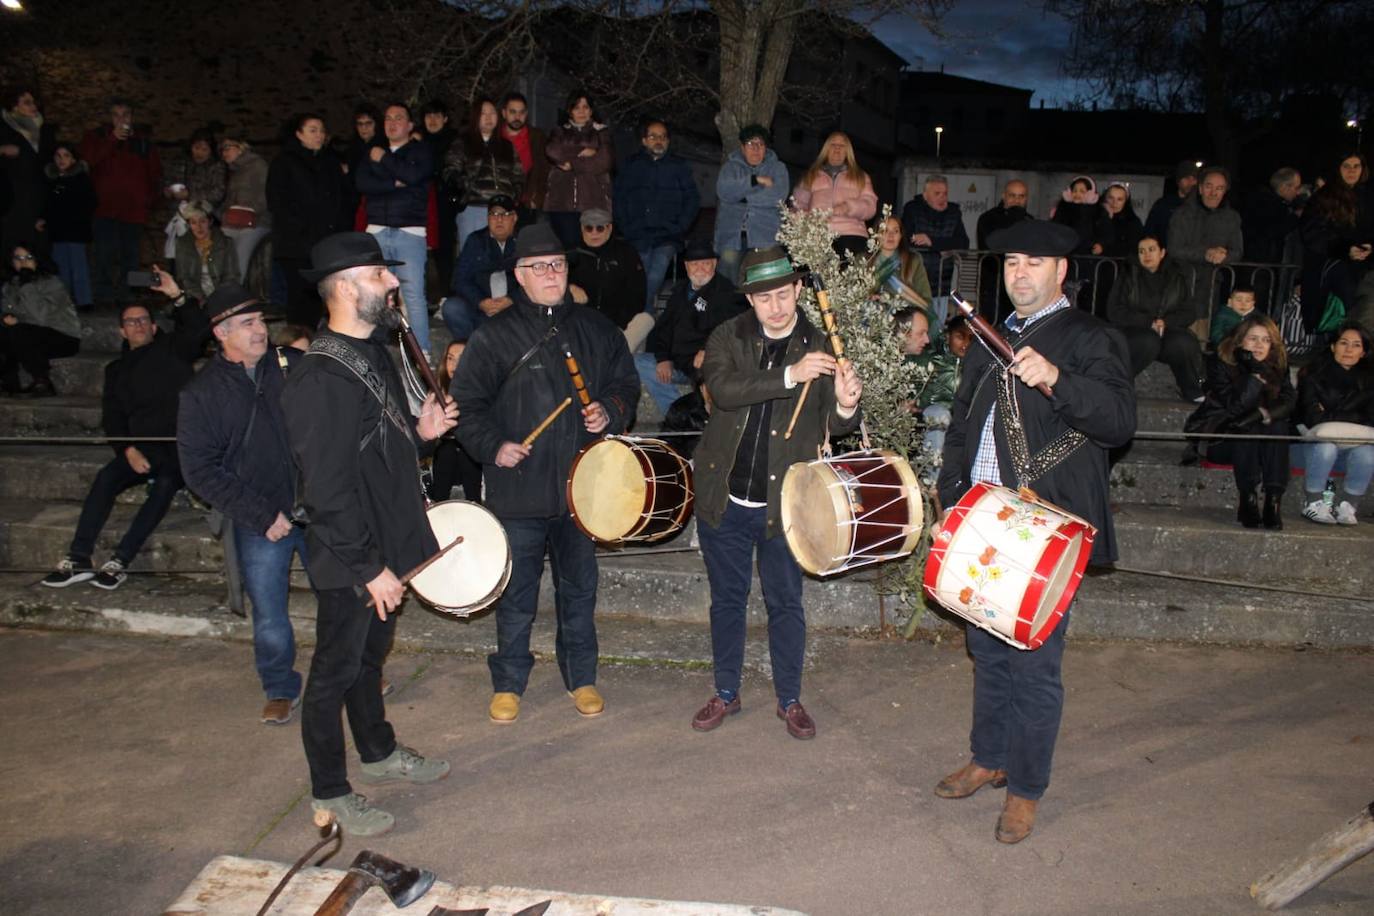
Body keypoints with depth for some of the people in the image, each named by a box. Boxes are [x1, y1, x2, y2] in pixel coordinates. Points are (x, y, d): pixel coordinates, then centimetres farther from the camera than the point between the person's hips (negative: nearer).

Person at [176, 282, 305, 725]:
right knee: (269, 615, 9)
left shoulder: (294, 365, -1)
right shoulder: (201, 393, -3)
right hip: (259, 524, 0)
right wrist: (262, 516, -11)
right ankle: (281, 691, 31)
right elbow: (199, 469, -5)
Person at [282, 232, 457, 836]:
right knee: (336, 670, 8)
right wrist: (369, 567, -22)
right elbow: (327, 488, -25)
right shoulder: (320, 380, -25)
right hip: (349, 560, -9)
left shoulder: (374, 351, 6)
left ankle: (379, 753, 44)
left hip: (387, 542, 9)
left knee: (370, 654, 25)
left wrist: (418, 431, 1)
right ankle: (329, 794, 25)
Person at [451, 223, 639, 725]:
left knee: (579, 588, 14)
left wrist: (610, 412, -4)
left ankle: (581, 677, 31)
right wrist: (492, 446, -12)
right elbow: (466, 404, 1)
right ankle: (508, 682, 26)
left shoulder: (596, 330, 6)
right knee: (516, 593, 8)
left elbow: (627, 384, 16)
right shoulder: (495, 336, -3)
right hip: (518, 490, -2)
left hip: (581, 485, 3)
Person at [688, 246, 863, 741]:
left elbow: (833, 426, -6)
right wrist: (789, 376, -32)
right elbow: (723, 389, -21)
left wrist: (844, 406, -29)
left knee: (786, 604, 10)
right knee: (727, 599, 15)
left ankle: (790, 700, 28)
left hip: (783, 503, -1)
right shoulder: (728, 337, -2)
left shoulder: (821, 347, -3)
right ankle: (726, 693, 31)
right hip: (723, 498, 1)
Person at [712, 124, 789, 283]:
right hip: (732, 235, 1)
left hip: (765, 236, -1)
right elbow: (723, 191, -4)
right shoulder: (731, 166, 17)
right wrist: (756, 180, -8)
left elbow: (779, 195, -4)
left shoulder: (777, 167, 15)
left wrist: (742, 195, -1)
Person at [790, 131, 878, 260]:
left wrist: (849, 207, -8)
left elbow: (870, 207, 12)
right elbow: (798, 204, 18)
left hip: (851, 234, 0)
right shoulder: (811, 176, 27)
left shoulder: (861, 177, 26)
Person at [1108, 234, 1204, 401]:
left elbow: (1187, 314, 6)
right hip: (1132, 332, -2)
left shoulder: (1176, 278, 10)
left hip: (1166, 333, 2)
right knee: (1149, 341, -37)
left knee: (1184, 341, -31)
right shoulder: (1128, 276, 2)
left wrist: (1165, 322, -16)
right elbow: (1114, 312, -6)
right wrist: (1149, 322, -15)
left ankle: (1194, 392, -13)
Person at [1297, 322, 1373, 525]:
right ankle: (1312, 503, -16)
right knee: (1325, 449, -37)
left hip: (1355, 439, 2)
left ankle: (1345, 506, -12)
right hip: (1319, 437, -2)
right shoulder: (1314, 375, 1)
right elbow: (1311, 416, -8)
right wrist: (1349, 419, -13)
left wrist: (1329, 416, -8)